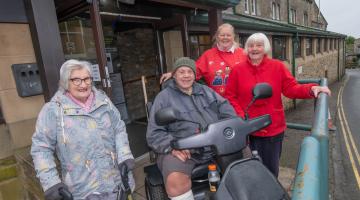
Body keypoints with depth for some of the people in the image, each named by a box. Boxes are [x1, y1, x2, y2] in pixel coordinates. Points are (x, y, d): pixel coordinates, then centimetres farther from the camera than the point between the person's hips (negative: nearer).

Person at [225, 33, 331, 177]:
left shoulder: (277, 66, 0)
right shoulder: (238, 70, -3)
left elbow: (291, 88, -4)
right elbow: (230, 96, -4)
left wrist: (311, 89, -21)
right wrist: (241, 116, -14)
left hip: (273, 128, 1)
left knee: (271, 168, 18)